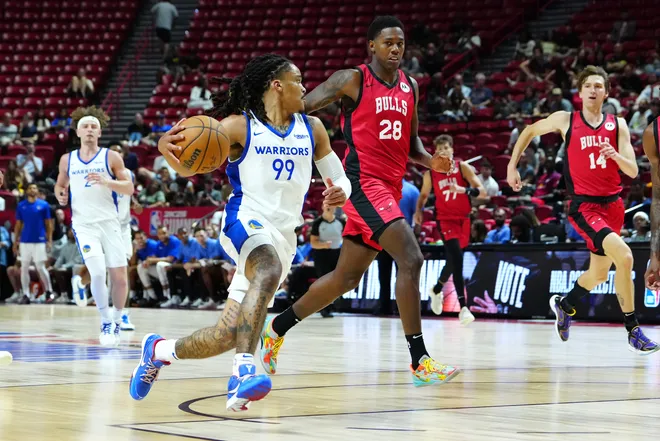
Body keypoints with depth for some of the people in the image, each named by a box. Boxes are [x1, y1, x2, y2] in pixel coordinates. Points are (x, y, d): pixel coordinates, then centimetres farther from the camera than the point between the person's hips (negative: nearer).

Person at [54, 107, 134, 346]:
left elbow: (129, 188, -2)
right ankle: (105, 322, 0)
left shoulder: (111, 157, 2)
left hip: (109, 222, 0)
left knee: (119, 276, -1)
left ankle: (117, 319, 23)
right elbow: (60, 184, 24)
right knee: (98, 272, -18)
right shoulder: (67, 160, 9)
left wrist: (106, 181, -19)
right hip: (83, 224, 0)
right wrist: (60, 194, 0)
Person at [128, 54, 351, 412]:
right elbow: (187, 167, -5)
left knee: (226, 336, 1)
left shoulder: (311, 128, 11)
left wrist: (339, 193, -9)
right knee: (268, 271, -41)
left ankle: (158, 350, 29)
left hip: (284, 240, 5)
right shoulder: (239, 126, -3)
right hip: (246, 223, -5)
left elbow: (339, 178, 17)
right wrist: (167, 148, -28)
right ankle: (243, 374, -47)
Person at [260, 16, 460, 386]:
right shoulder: (352, 80, -6)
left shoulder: (409, 86, 14)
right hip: (364, 182, -8)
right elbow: (300, 107, -5)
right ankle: (420, 361, -20)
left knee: (347, 277, 14)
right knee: (411, 259, -22)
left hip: (390, 187, 8)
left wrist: (430, 160, 3)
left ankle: (276, 329, 31)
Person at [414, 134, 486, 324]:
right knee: (457, 257, -21)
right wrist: (419, 210, -2)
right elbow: (424, 194, 17)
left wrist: (463, 189, -33)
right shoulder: (430, 173, -2)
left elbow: (482, 191, -15)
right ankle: (463, 307, -26)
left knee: (453, 260, 14)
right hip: (445, 219, -2)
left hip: (464, 219, 2)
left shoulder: (463, 168, -7)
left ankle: (436, 290, 45)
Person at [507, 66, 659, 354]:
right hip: (583, 205, -5)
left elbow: (633, 171, -1)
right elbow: (529, 131, 14)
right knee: (624, 255, -26)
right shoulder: (566, 120, -3)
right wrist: (512, 165, 10)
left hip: (612, 204, 5)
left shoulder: (618, 125, 2)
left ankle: (564, 306, 49)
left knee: (599, 274, 17)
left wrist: (616, 155, -21)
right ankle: (633, 331, -17)